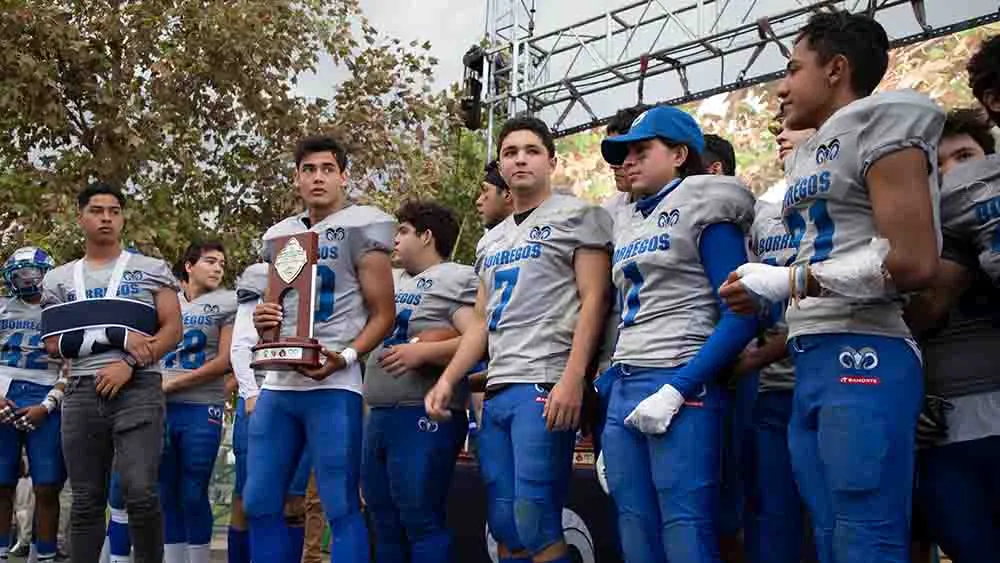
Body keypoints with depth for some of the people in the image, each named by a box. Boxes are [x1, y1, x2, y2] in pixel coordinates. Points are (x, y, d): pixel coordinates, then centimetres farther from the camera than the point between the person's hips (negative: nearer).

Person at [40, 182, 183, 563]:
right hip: (82, 392, 3)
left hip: (139, 389, -3)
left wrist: (129, 365, -13)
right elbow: (55, 344, 3)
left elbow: (173, 330, 0)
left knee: (141, 494, -13)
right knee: (86, 501, 8)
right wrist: (119, 336, -9)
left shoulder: (151, 270, 8)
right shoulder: (59, 279, 13)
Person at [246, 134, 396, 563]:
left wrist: (344, 358, -19)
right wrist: (263, 319, 4)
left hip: (331, 385, -7)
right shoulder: (280, 235, 16)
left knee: (341, 507, -5)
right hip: (278, 384, 7)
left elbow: (383, 314, -3)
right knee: (260, 504, 10)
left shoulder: (359, 229, -2)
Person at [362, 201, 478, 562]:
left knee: (421, 524, -6)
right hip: (377, 417, 9)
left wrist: (424, 351, -23)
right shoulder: (394, 283, 22)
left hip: (424, 417, -8)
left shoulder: (457, 278, -3)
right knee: (386, 527, 13)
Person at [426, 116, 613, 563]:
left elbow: (594, 300, -8)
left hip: (545, 387, -7)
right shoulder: (493, 240, 23)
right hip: (497, 391, 7)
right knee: (503, 526, 7)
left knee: (534, 526, -11)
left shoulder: (576, 216, 2)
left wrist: (572, 380, -18)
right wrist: (447, 380, 13)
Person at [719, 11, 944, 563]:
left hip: (863, 357, -9)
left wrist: (790, 281, -10)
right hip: (811, 364, 9)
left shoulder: (880, 122, -2)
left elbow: (912, 262, -14)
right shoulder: (808, 157, 22)